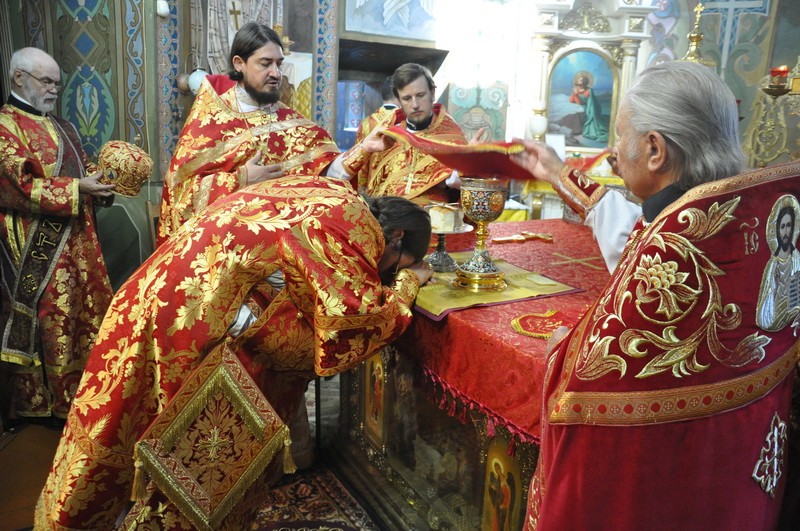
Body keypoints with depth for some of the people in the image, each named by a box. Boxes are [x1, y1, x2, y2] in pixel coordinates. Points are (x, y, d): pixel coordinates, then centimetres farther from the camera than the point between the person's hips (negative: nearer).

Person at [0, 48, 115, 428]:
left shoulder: (59, 126, 18)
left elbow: (80, 168, 21)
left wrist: (102, 177, 0)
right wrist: (77, 189, -20)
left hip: (77, 240, 8)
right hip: (36, 249, -8)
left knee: (87, 311, 13)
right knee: (45, 320, 0)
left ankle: (79, 389, 27)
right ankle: (43, 402, 14)